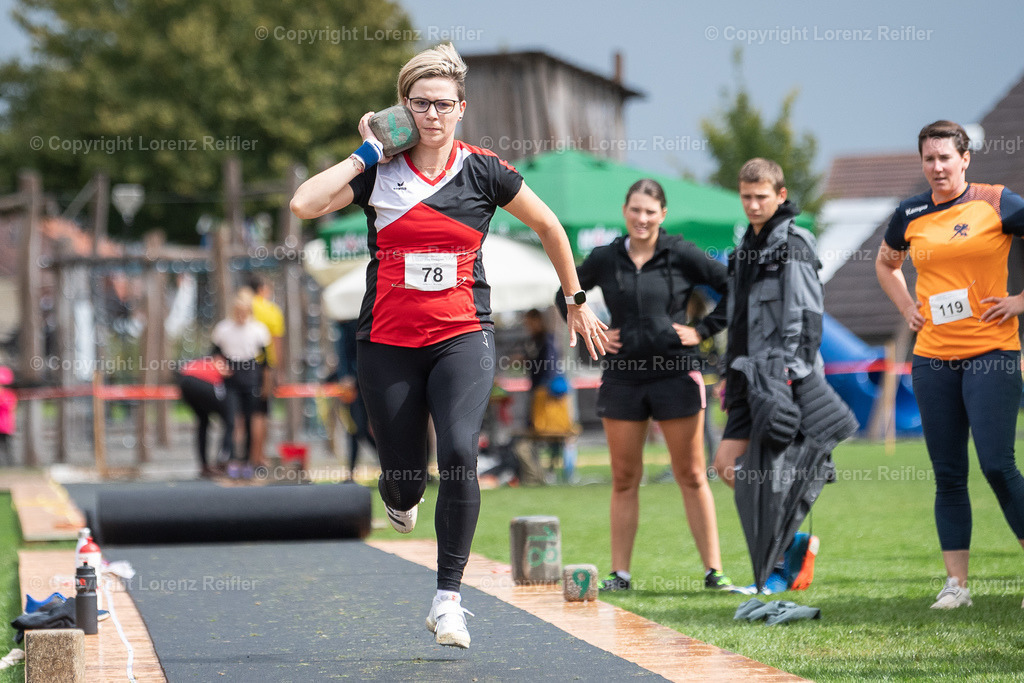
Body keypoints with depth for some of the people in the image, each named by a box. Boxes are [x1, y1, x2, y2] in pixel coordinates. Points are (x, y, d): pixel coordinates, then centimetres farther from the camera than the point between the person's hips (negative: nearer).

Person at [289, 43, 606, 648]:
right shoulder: (378, 172, 0)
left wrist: (576, 302, 20)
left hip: (462, 337, -1)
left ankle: (448, 598, -14)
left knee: (459, 454, -23)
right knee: (403, 482, 5)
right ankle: (400, 498, 47)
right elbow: (304, 204, -16)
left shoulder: (484, 171, 1)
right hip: (388, 342, 1)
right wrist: (367, 153, -8)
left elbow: (549, 227, 15)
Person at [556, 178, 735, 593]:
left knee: (692, 477, 1)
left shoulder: (682, 255, -3)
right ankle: (620, 574, 10)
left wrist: (703, 330, -3)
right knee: (624, 480, 6)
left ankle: (713, 571, 3)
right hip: (622, 377, 3)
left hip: (676, 374, -3)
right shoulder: (604, 260, 5)